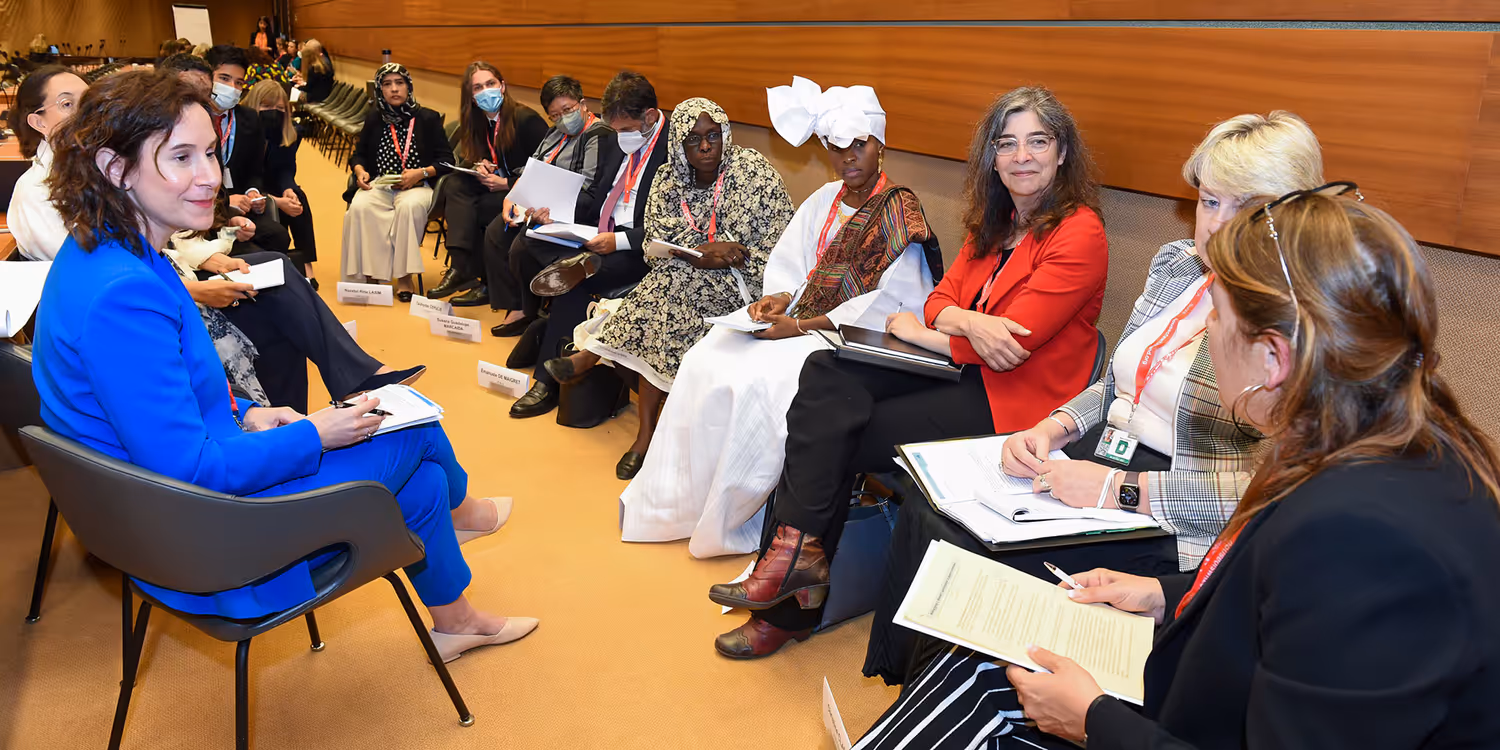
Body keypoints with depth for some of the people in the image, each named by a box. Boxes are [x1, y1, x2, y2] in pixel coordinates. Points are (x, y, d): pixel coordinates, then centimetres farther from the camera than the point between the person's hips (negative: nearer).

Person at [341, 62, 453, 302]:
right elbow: (359, 154, 22)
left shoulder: (428, 118, 4)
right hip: (379, 185, 3)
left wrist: (421, 172, -16)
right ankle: (364, 274, -23)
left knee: (409, 207, -38)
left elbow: (446, 160, 0)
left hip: (416, 186, -3)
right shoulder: (374, 119, 13)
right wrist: (360, 170, -1)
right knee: (359, 207, -30)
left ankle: (404, 276, -28)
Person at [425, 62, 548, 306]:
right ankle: (460, 267, -28)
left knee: (472, 209, -23)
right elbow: (473, 160, 17)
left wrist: (506, 183, -20)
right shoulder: (478, 121, 7)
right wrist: (481, 167, -7)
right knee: (454, 184, -15)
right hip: (499, 185, 8)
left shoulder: (527, 120, -16)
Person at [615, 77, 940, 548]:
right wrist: (780, 297, -12)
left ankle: (732, 521, -9)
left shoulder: (900, 210, -9)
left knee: (758, 382, -27)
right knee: (705, 361, -10)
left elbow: (886, 305, -16)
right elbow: (789, 262, 12)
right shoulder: (824, 200, 12)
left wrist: (802, 325, -21)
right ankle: (673, 501, -4)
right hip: (802, 320, 7)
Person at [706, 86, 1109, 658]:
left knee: (832, 438, -16)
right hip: (960, 373, 8)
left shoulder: (1079, 234, -12)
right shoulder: (992, 222, 14)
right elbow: (939, 299, 9)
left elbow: (1010, 344, -18)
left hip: (1012, 402, -7)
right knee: (825, 376, -15)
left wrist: (920, 332, -5)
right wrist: (968, 322, -16)